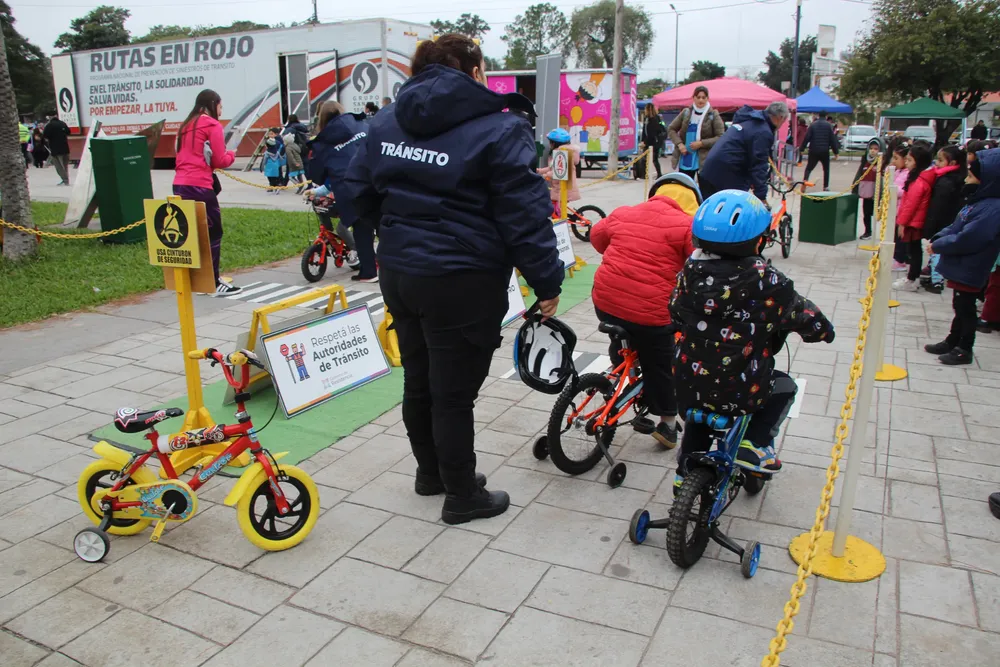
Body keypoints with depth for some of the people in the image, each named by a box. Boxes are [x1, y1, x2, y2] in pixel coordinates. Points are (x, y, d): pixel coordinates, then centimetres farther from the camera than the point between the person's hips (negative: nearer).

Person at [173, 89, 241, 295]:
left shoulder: (186, 126, 20)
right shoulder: (213, 125, -2)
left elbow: (184, 156, 18)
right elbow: (220, 161, -6)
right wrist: (231, 154, 14)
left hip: (180, 185, 8)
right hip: (199, 186, -8)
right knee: (213, 233, 0)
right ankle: (214, 283, 2)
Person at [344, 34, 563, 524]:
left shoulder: (386, 121, 10)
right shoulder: (499, 128, -11)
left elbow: (359, 191, 15)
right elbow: (525, 214, -15)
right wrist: (547, 282, -9)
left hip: (398, 272, 7)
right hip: (462, 282, -7)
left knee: (419, 379, 20)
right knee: (454, 393, 4)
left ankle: (431, 470, 39)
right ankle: (463, 497, 20)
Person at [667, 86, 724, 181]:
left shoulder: (713, 115, -3)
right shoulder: (686, 112, 7)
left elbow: (721, 137, -8)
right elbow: (671, 129, 10)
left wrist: (701, 143, -17)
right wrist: (679, 144, -6)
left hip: (704, 160, -3)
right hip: (685, 159, 3)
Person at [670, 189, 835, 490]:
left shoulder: (692, 270, -5)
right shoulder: (764, 279, -15)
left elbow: (677, 313, 9)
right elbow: (801, 314, -3)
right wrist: (823, 329, 19)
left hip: (688, 385, 4)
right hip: (740, 391, -4)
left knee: (697, 416, 36)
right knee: (784, 386, 27)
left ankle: (686, 473, 37)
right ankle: (756, 444, 12)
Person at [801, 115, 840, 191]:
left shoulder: (813, 125, 0)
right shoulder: (828, 125, -1)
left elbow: (807, 138, -4)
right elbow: (833, 139, -1)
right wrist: (836, 152, 3)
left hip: (813, 151, 0)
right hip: (825, 152, 0)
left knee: (808, 169, 6)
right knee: (826, 169, 15)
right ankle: (826, 186, 12)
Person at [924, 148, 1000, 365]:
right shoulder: (979, 202, 6)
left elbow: (966, 240, -28)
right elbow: (956, 226, 15)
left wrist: (938, 246, -16)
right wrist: (938, 237, 0)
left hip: (969, 271, -9)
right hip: (961, 267, 9)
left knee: (965, 309, 4)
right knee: (960, 307, 21)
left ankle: (964, 349, 17)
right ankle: (953, 342, 34)